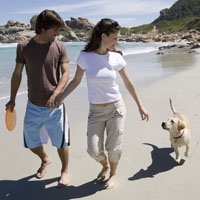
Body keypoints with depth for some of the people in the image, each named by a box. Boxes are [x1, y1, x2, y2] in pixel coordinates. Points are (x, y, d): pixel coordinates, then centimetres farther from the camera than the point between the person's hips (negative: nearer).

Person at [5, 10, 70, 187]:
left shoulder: (60, 47, -4)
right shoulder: (24, 47, -2)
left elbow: (65, 74, -8)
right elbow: (17, 74, 6)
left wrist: (54, 95, -23)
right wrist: (12, 100, 9)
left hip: (55, 105, -2)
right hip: (33, 106, 2)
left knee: (61, 142, 5)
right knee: (31, 142, 14)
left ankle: (65, 170, 32)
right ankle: (45, 160, 46)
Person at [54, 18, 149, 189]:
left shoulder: (116, 58, -5)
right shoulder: (85, 57, -7)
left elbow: (128, 84, 4)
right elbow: (75, 81, 4)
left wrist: (140, 106, 7)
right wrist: (59, 98, -4)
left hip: (116, 108, 0)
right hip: (95, 111, 0)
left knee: (113, 148, 6)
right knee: (94, 151, 1)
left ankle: (113, 174, 37)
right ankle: (105, 165, 38)